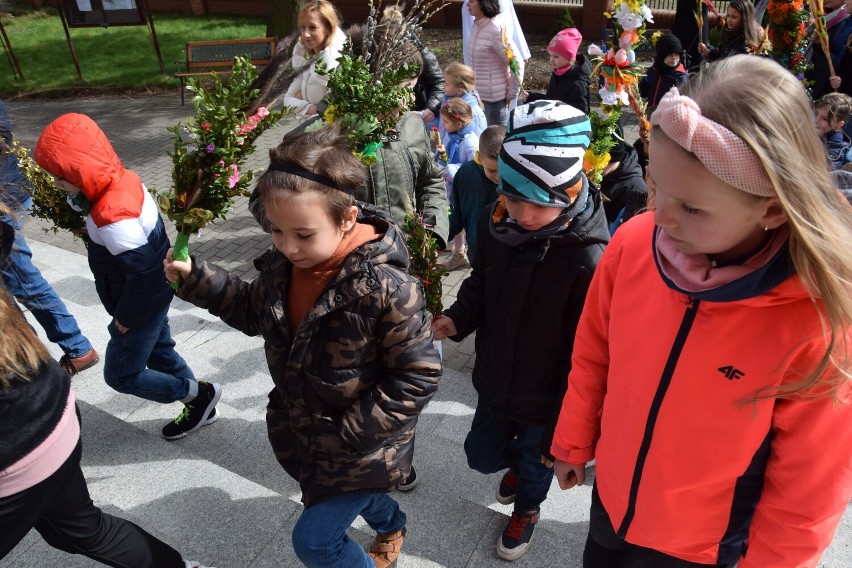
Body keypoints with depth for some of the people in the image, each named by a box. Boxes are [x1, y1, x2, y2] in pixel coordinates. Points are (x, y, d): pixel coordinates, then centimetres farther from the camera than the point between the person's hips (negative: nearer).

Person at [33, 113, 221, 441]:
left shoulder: (113, 219, -35)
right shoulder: (125, 180, -8)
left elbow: (141, 274, -28)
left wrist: (126, 318, -15)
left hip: (142, 306, -9)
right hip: (154, 297, 9)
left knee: (120, 374, 10)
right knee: (160, 353, 24)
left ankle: (200, 394, 17)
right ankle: (200, 405, 39)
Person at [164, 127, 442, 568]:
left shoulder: (387, 287, -34)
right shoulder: (281, 263, -13)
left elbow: (417, 379, -26)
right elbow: (256, 313, 6)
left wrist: (349, 434, -23)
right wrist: (198, 280, -8)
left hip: (363, 448, -7)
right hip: (302, 431, 7)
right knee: (356, 495, 32)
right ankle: (391, 525, 66)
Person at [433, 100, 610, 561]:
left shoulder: (588, 261, -32)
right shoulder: (495, 222, -14)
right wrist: (458, 320, -15)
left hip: (547, 401, -5)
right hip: (495, 381, 5)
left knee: (536, 465, 23)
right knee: (482, 454, 24)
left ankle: (527, 509, 59)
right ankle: (518, 462, 60)